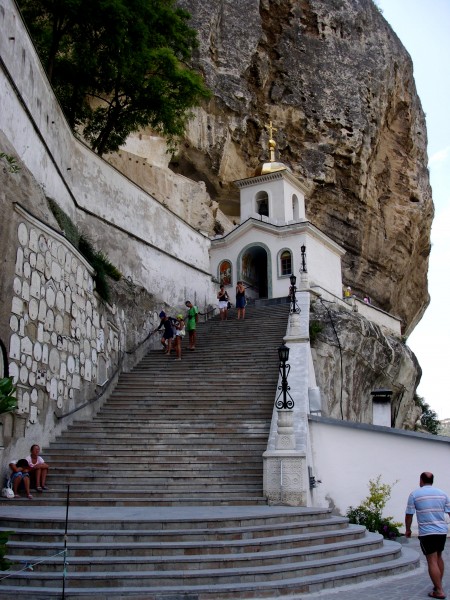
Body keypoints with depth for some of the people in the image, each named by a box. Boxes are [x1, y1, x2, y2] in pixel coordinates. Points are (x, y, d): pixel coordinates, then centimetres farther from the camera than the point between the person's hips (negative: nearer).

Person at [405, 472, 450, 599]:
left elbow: (409, 515, -3)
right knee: (438, 558, 21)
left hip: (426, 532, -5)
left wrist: (408, 530, 12)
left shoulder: (414, 494, -4)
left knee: (432, 561, -1)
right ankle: (438, 584, 30)